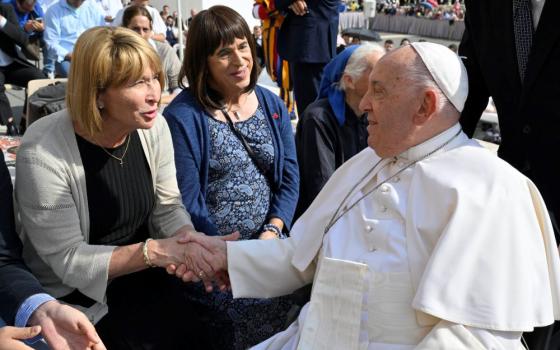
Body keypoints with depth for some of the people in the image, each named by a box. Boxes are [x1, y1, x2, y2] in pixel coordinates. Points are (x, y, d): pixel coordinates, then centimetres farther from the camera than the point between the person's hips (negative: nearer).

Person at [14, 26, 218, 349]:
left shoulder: (153, 126, -8)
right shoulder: (43, 153, -23)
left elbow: (168, 209, -2)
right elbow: (68, 260, -19)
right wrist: (152, 251, -28)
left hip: (144, 277, 5)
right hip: (76, 294, -5)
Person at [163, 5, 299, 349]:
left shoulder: (272, 105, 8)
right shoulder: (183, 115, -8)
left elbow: (289, 177, 6)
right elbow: (186, 202, -11)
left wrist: (272, 233, -10)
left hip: (269, 244, 4)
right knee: (244, 319, -21)